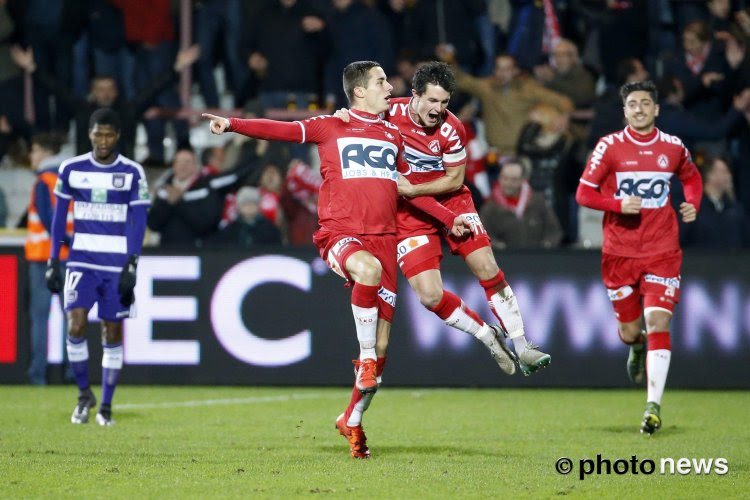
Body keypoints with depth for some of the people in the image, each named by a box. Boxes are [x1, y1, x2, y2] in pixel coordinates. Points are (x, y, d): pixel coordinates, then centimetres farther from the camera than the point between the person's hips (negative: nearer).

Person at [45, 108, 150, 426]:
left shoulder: (132, 173, -1)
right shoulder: (71, 170, 3)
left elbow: (138, 221, -2)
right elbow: (59, 217, 9)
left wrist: (131, 266, -10)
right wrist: (53, 262, 4)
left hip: (117, 265, -1)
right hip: (81, 261, 1)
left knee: (112, 332, 2)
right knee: (76, 325, -13)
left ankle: (105, 406, 12)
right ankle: (84, 394, 7)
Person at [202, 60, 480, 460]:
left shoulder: (393, 136, 20)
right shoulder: (332, 128, 5)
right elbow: (284, 130, -6)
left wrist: (449, 218, 28)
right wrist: (233, 125, -19)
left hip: (384, 237, 5)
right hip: (341, 235, -5)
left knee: (381, 348, 0)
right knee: (368, 269, -41)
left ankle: (352, 421, 18)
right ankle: (365, 358, -25)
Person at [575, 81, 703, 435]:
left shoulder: (674, 148, 3)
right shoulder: (610, 147, -3)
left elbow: (692, 178, 23)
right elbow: (584, 193, -2)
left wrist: (692, 204, 2)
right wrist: (618, 204, -19)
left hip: (662, 252, 0)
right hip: (620, 252, 0)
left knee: (658, 322, -15)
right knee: (629, 331, 6)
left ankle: (654, 405, -14)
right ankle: (637, 349, 46)